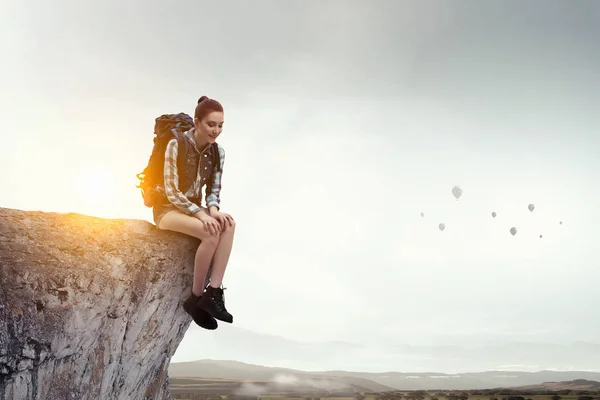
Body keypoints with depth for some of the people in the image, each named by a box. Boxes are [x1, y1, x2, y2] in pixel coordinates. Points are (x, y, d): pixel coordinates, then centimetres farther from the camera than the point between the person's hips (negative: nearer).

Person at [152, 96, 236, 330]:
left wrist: (213, 210, -21)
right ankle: (197, 297, -17)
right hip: (167, 209, -5)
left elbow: (214, 189, 2)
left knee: (228, 224, -27)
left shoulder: (218, 152, -1)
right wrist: (202, 215, -30)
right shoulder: (176, 146, -18)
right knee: (211, 232, -32)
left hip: (193, 208, 5)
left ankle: (214, 292, -30)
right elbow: (171, 192, -20)